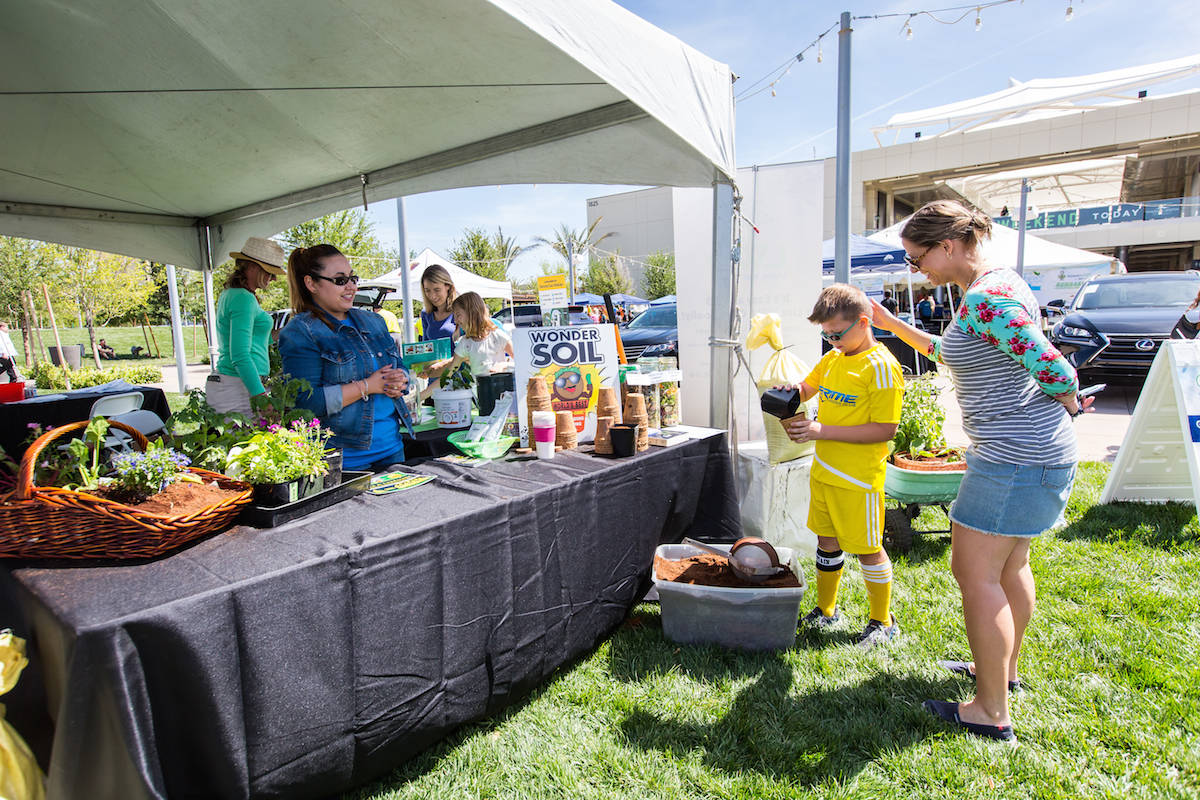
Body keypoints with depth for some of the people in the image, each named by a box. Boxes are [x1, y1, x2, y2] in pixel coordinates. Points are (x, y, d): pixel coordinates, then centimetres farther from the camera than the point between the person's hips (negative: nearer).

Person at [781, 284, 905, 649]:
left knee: (867, 549, 7)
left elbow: (885, 429, -20)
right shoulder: (832, 359, 7)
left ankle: (883, 622, 27)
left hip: (858, 479, -7)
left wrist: (822, 430, -23)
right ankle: (826, 611, 35)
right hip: (823, 470, 7)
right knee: (827, 541, 17)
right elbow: (808, 387, 23)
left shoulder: (881, 366, -16)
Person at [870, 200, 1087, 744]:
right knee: (1010, 564, 22)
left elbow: (1055, 371, -22)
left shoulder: (985, 299, -22)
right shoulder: (996, 285, 12)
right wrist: (890, 324, 22)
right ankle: (1004, 668, 40)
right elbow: (949, 353, 24)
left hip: (1015, 458, -11)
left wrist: (1069, 403, -1)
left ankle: (992, 714, 11)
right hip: (1031, 453, 11)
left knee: (975, 574, -2)